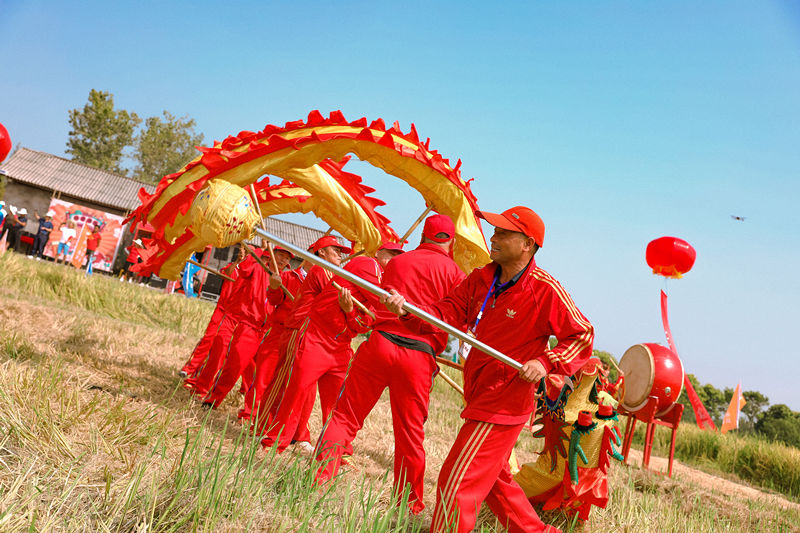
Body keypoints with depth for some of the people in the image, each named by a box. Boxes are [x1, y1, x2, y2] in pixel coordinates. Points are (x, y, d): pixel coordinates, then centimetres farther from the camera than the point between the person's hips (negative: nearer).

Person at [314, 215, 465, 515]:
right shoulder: (454, 273, 4)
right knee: (410, 434, 10)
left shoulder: (395, 263, 13)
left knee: (345, 417, 8)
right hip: (419, 357, -1)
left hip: (380, 343, 1)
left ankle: (317, 480, 3)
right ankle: (410, 504, 22)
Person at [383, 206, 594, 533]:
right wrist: (407, 309, -21)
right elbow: (447, 313, -4)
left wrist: (547, 362, -23)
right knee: (493, 477, 23)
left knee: (457, 482, -6)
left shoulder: (546, 291, -16)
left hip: (504, 403, -8)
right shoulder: (480, 278, 3)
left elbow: (582, 336, -9)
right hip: (481, 396, 8)